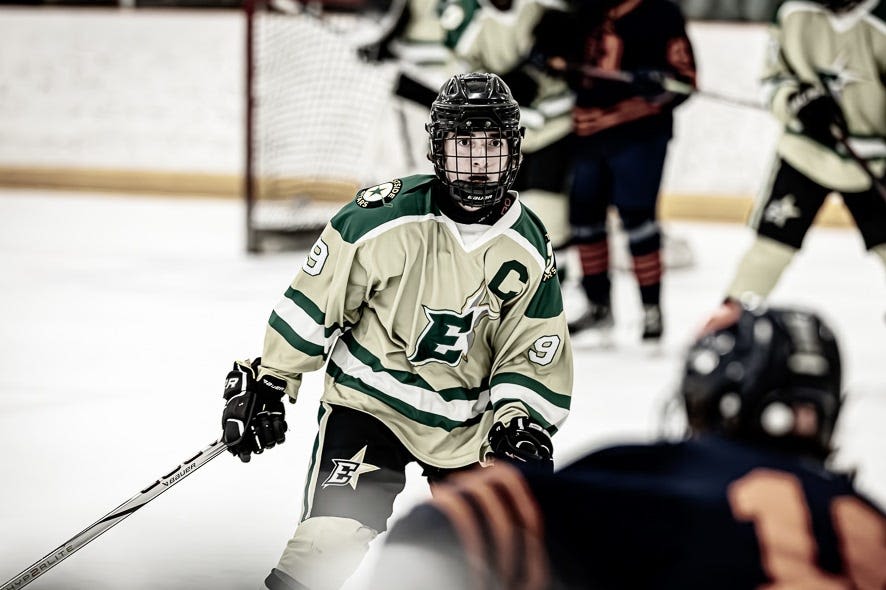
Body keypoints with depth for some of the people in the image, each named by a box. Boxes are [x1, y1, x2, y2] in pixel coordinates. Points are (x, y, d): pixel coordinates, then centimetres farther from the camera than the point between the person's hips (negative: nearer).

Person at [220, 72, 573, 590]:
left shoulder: (530, 249, -5)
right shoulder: (383, 217, -17)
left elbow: (533, 354, 3)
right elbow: (313, 301, -7)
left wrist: (522, 423, -12)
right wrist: (268, 381, -3)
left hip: (471, 423, 4)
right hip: (370, 401, -4)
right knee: (330, 542, -19)